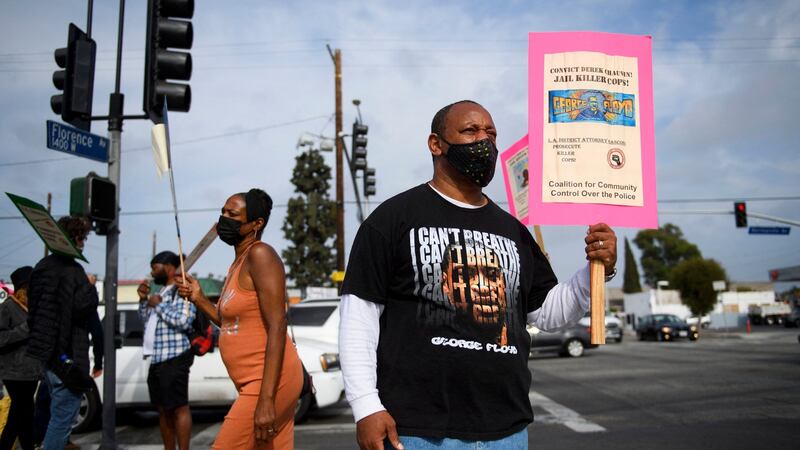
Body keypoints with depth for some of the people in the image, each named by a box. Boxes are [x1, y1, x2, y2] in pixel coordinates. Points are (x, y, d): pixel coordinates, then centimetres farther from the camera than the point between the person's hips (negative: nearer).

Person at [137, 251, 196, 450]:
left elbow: (183, 321, -20)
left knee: (179, 408, -8)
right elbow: (146, 321, 26)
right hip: (156, 359, 9)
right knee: (163, 409, 13)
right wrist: (144, 300, 11)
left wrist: (159, 305, -12)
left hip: (174, 359, -9)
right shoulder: (161, 291, 20)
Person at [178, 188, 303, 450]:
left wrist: (266, 399, -24)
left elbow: (277, 328, -20)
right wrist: (198, 299, 12)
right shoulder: (237, 265, 17)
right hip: (254, 383, 9)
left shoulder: (260, 255, -12)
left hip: (269, 383, -9)